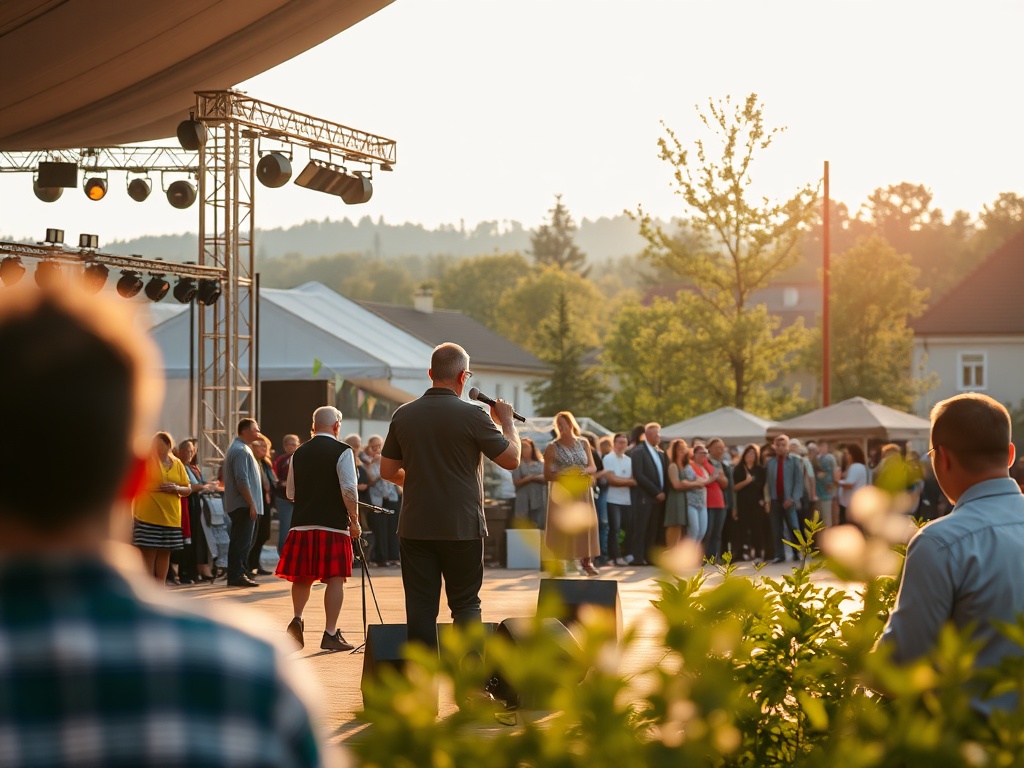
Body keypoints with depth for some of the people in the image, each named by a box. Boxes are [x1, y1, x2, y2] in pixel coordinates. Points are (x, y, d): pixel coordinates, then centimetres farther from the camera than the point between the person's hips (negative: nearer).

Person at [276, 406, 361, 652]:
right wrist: (354, 520, -2)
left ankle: (297, 618, -3)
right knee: (335, 578, 0)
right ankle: (331, 634, -1)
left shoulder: (299, 453, 10)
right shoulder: (342, 451, -5)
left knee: (302, 576, 16)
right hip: (333, 524, -5)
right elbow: (349, 490, -13)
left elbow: (290, 492, 15)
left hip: (302, 523, 5)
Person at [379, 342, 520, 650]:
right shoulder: (472, 415, -11)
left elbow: (388, 471, 8)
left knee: (420, 607, 5)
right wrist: (506, 422, 12)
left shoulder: (404, 415, 2)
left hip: (415, 528, 3)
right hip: (462, 528, -3)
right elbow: (512, 459, -5)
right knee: (465, 604, 8)